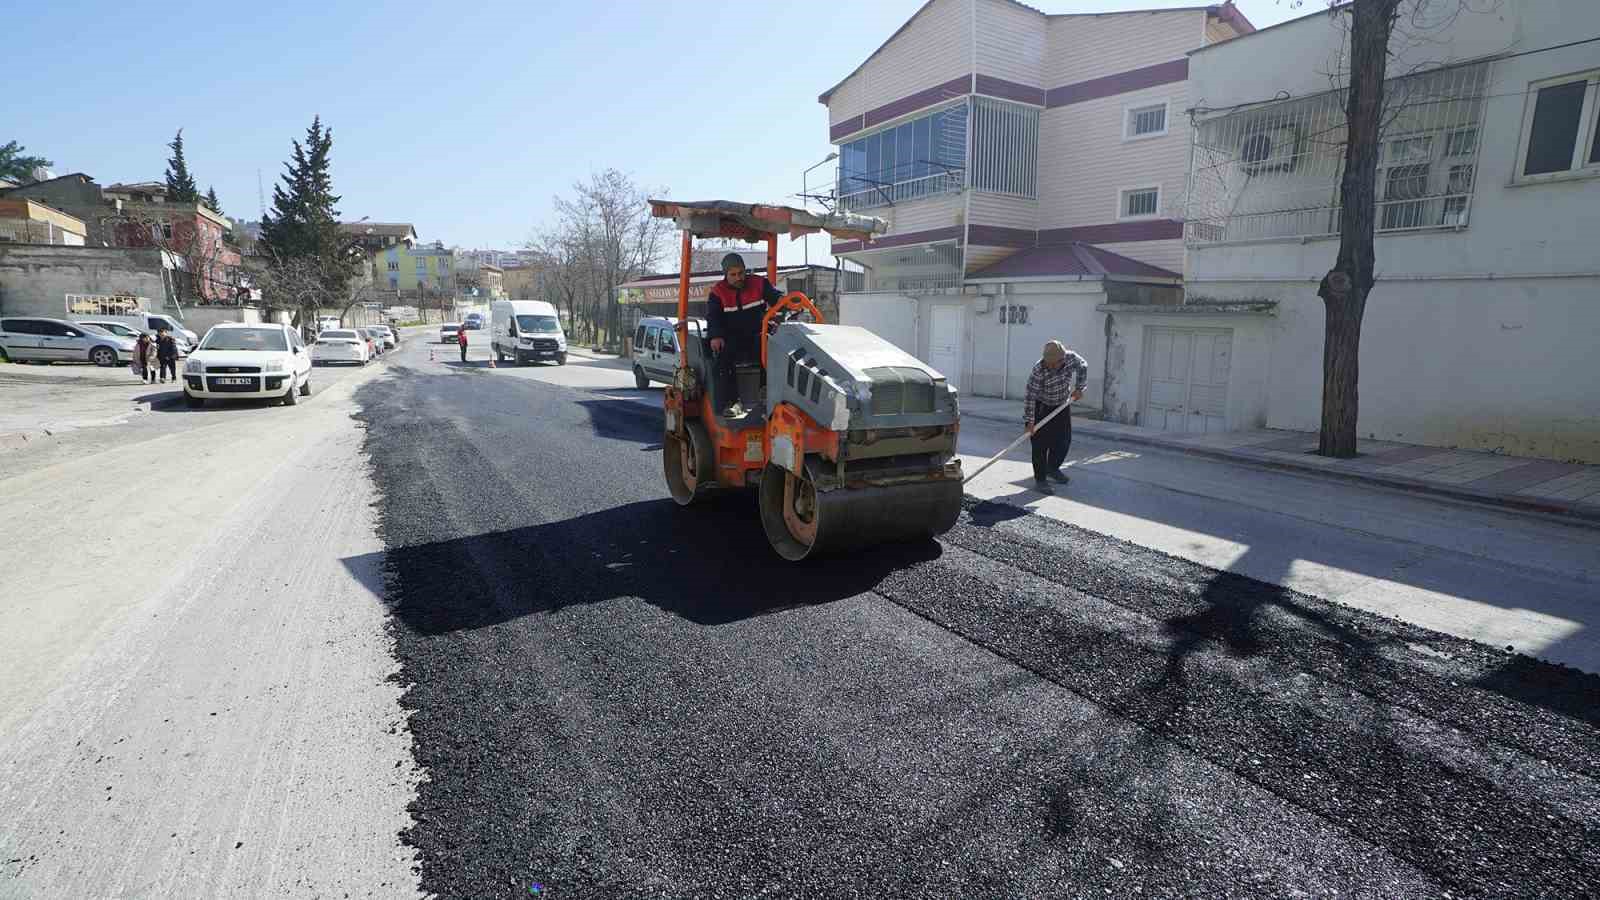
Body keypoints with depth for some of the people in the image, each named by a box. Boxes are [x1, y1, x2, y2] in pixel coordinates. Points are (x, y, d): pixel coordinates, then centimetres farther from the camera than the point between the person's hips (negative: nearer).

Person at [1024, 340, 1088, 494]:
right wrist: (1029, 421, -30)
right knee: (1041, 444, -7)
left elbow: (1083, 367, 4)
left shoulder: (1071, 358, -19)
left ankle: (1052, 468, 33)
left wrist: (1079, 388, -3)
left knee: (1064, 439, 10)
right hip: (1042, 406, -5)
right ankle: (1040, 479, 0)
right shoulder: (1038, 370, -31)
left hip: (1062, 405, 5)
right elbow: (1029, 396, -29)